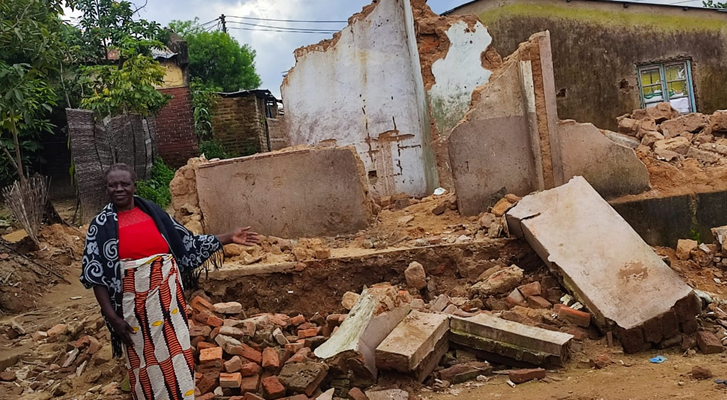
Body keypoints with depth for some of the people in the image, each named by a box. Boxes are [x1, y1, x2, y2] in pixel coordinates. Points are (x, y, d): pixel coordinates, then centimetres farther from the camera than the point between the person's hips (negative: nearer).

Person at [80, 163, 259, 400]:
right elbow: (95, 275, -4)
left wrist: (229, 238, 3)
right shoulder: (101, 225, -2)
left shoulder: (153, 212, 5)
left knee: (176, 353, 7)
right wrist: (112, 316, -11)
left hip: (166, 293, 2)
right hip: (134, 301, -2)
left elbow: (186, 242, 9)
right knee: (144, 361, 8)